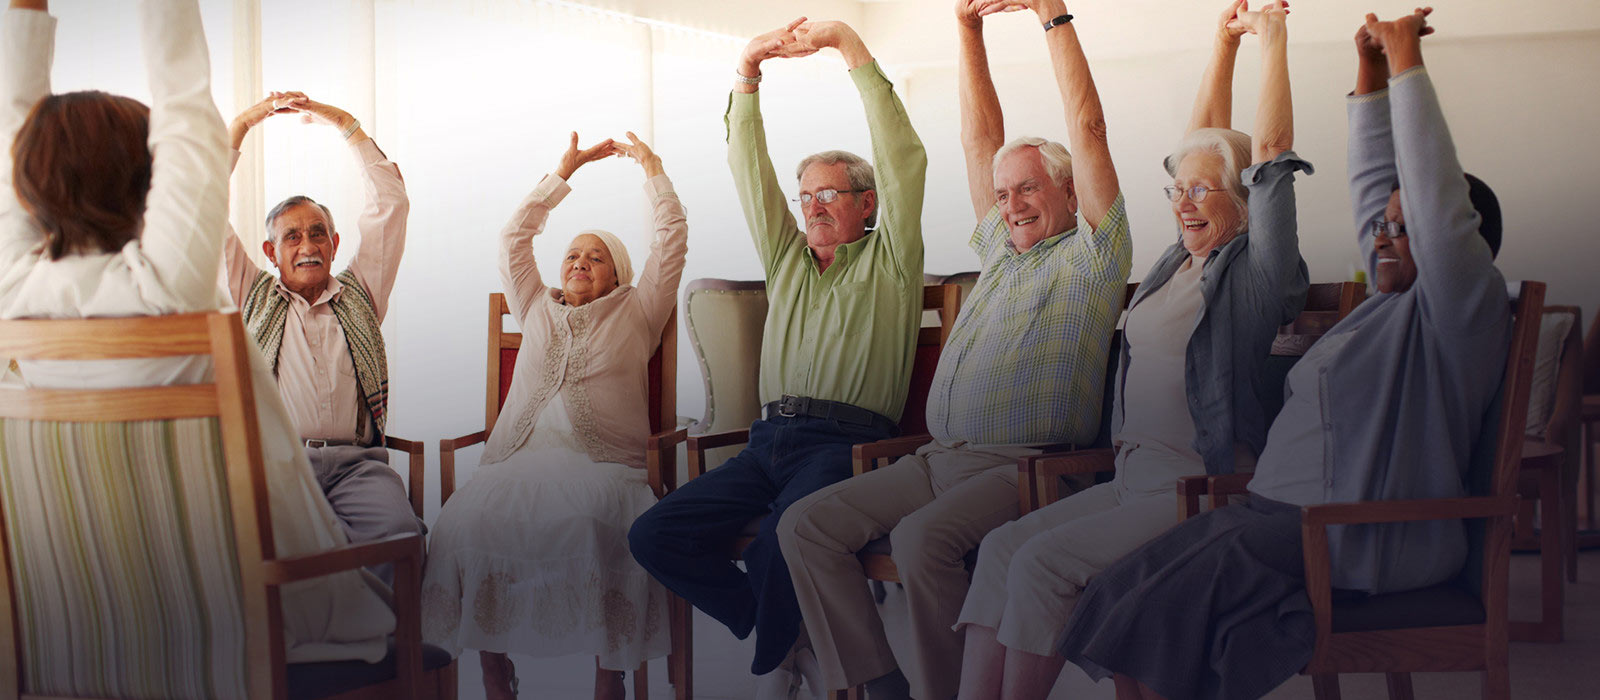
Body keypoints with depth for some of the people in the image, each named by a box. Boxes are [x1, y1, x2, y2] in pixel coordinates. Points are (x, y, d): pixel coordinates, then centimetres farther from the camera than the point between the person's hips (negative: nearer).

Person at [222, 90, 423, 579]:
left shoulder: (359, 294, 24)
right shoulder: (252, 297, 22)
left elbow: (390, 201, 23)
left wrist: (343, 123, 23)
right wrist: (243, 123, 18)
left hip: (357, 462, 1)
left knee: (398, 532, -32)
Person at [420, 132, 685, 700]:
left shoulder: (635, 313, 23)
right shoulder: (537, 309, 31)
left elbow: (672, 237, 19)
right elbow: (514, 236, 30)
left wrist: (650, 165, 24)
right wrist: (565, 170, 31)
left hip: (601, 461, -2)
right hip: (519, 457, 3)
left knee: (592, 520, -38)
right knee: (469, 520, -30)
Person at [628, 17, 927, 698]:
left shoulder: (888, 259, 11)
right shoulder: (787, 257, 25)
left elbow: (902, 156, -1)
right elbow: (747, 166, 19)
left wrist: (849, 44, -6)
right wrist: (749, 65, 7)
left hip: (847, 443, -6)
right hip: (771, 439, 6)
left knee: (779, 539, -35)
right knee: (654, 535, -13)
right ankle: (784, 635, -1)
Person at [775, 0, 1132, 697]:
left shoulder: (1089, 258, 5)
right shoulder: (1001, 250, 25)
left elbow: (1087, 130, -4)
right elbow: (980, 138, 24)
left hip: (1022, 467, -7)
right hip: (938, 458, 7)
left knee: (922, 537, -35)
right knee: (806, 523, -10)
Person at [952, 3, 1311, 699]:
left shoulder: (1253, 272, -4)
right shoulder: (1181, 258, 16)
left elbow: (1271, 152, -11)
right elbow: (1204, 139, 21)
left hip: (1204, 490, -7)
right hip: (1134, 478, 8)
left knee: (1041, 562, -23)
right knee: (1001, 546, -12)